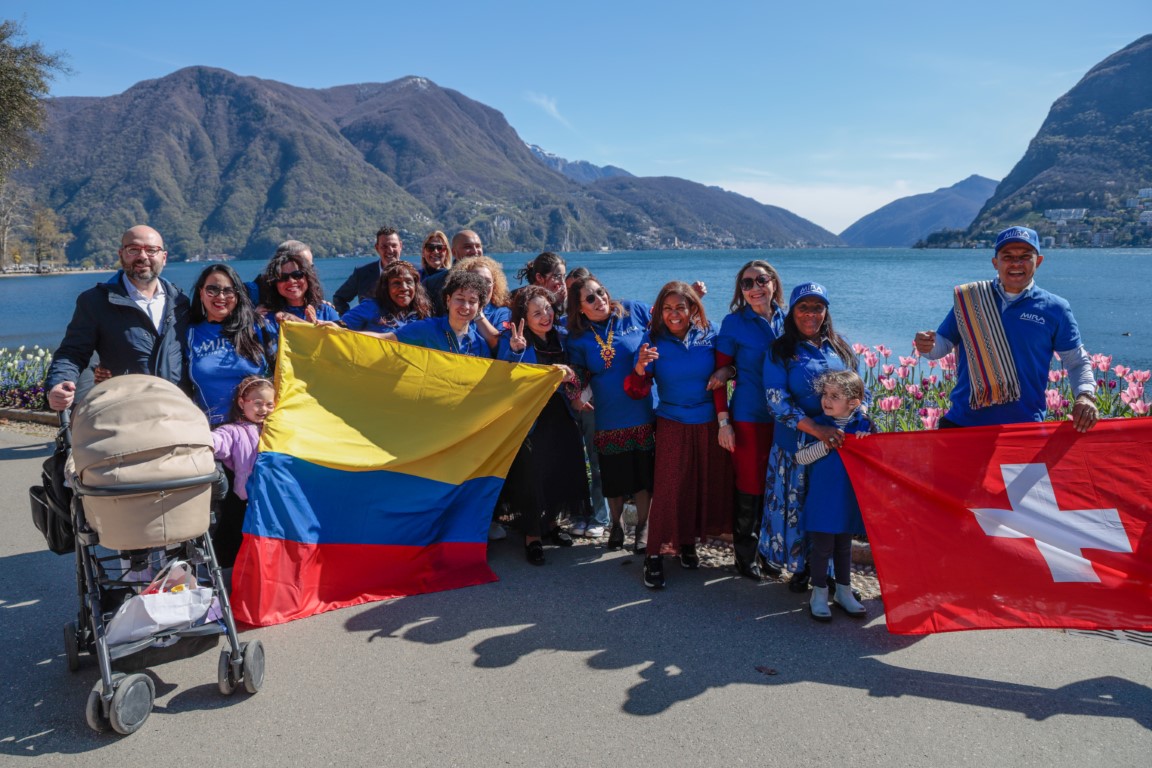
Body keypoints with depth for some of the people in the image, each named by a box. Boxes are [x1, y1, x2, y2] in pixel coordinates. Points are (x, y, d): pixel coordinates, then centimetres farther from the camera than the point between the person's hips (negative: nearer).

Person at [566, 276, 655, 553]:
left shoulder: (635, 311, -4)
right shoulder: (578, 337, -1)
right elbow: (577, 376, 6)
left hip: (645, 412, -1)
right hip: (609, 418, 1)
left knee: (644, 474, 9)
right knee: (614, 477, 13)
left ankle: (642, 528, 29)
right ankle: (616, 525, 37)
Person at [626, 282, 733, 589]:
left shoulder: (709, 335, -3)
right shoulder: (654, 340, -6)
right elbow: (637, 391, -10)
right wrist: (641, 368, -29)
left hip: (709, 424, 2)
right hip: (672, 425, -2)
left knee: (705, 486, 9)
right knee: (668, 489, -6)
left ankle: (688, 543, 31)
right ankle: (654, 556, 6)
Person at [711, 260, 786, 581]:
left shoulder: (785, 320, 5)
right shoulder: (734, 323, -6)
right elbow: (719, 373, -5)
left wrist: (734, 369, -5)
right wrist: (723, 421, -10)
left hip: (782, 417, 4)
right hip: (748, 418, -4)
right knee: (749, 487, 3)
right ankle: (745, 554, 21)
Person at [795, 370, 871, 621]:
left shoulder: (863, 425, -2)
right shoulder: (818, 425, -7)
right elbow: (800, 457, -14)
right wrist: (826, 444, -26)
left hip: (850, 500, 2)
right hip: (822, 501, -2)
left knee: (844, 546, 18)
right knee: (822, 548, 5)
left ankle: (843, 592, 33)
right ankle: (819, 594, 21)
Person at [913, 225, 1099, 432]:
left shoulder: (1054, 309, 2)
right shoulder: (969, 299, 4)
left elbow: (1077, 361, 9)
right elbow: (943, 343, 10)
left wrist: (1085, 395, -10)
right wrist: (928, 346, -14)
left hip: (1025, 426, 0)